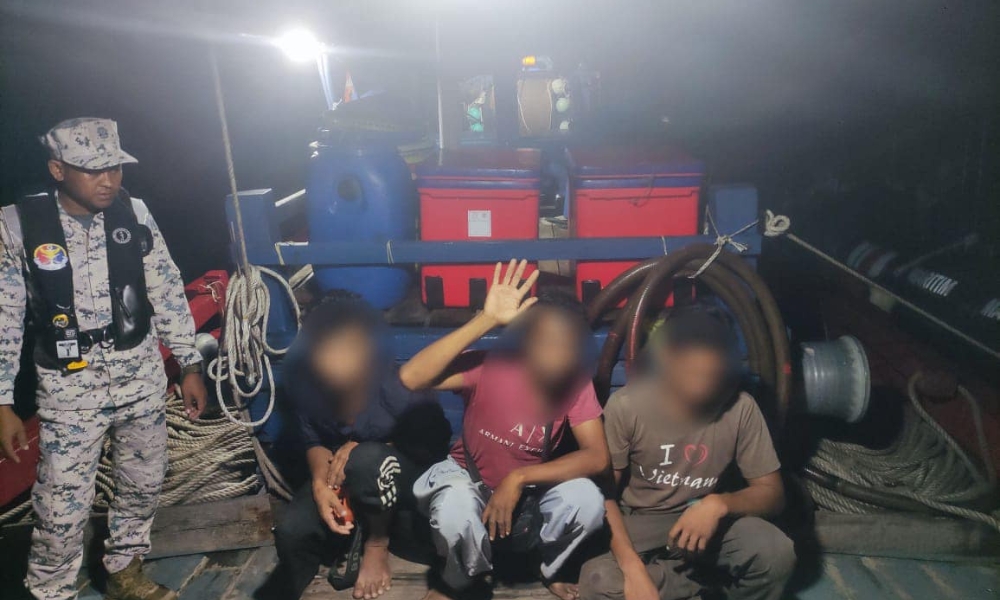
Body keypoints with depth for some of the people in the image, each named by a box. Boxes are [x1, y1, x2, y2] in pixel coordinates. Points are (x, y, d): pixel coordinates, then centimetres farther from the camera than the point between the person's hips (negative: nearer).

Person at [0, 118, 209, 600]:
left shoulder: (133, 214, -4)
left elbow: (168, 292, 2)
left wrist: (190, 366, 3)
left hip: (141, 376, 3)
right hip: (70, 387, -3)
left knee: (143, 482, 16)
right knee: (62, 506, 1)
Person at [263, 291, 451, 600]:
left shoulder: (395, 381, -31)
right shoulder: (300, 375, -18)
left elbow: (435, 442, -16)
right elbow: (309, 439, -3)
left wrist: (362, 449, -26)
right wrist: (320, 484, -24)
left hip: (404, 473, -3)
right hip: (340, 474, 3)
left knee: (367, 460, -36)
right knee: (291, 530, -22)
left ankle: (378, 545, -5)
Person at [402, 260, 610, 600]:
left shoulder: (577, 383, -17)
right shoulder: (489, 367, -25)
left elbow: (598, 457, -23)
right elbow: (410, 378, -40)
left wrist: (519, 478, -33)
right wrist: (486, 320, -43)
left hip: (530, 490, 2)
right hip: (470, 479, -2)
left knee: (588, 500, -27)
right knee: (454, 509, -37)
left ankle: (549, 569, 7)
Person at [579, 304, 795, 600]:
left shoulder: (740, 408, -14)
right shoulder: (626, 405, -19)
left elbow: (772, 493, -7)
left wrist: (719, 504, -28)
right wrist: (632, 566, -30)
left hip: (704, 518, 2)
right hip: (637, 522, -1)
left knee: (776, 552, -27)